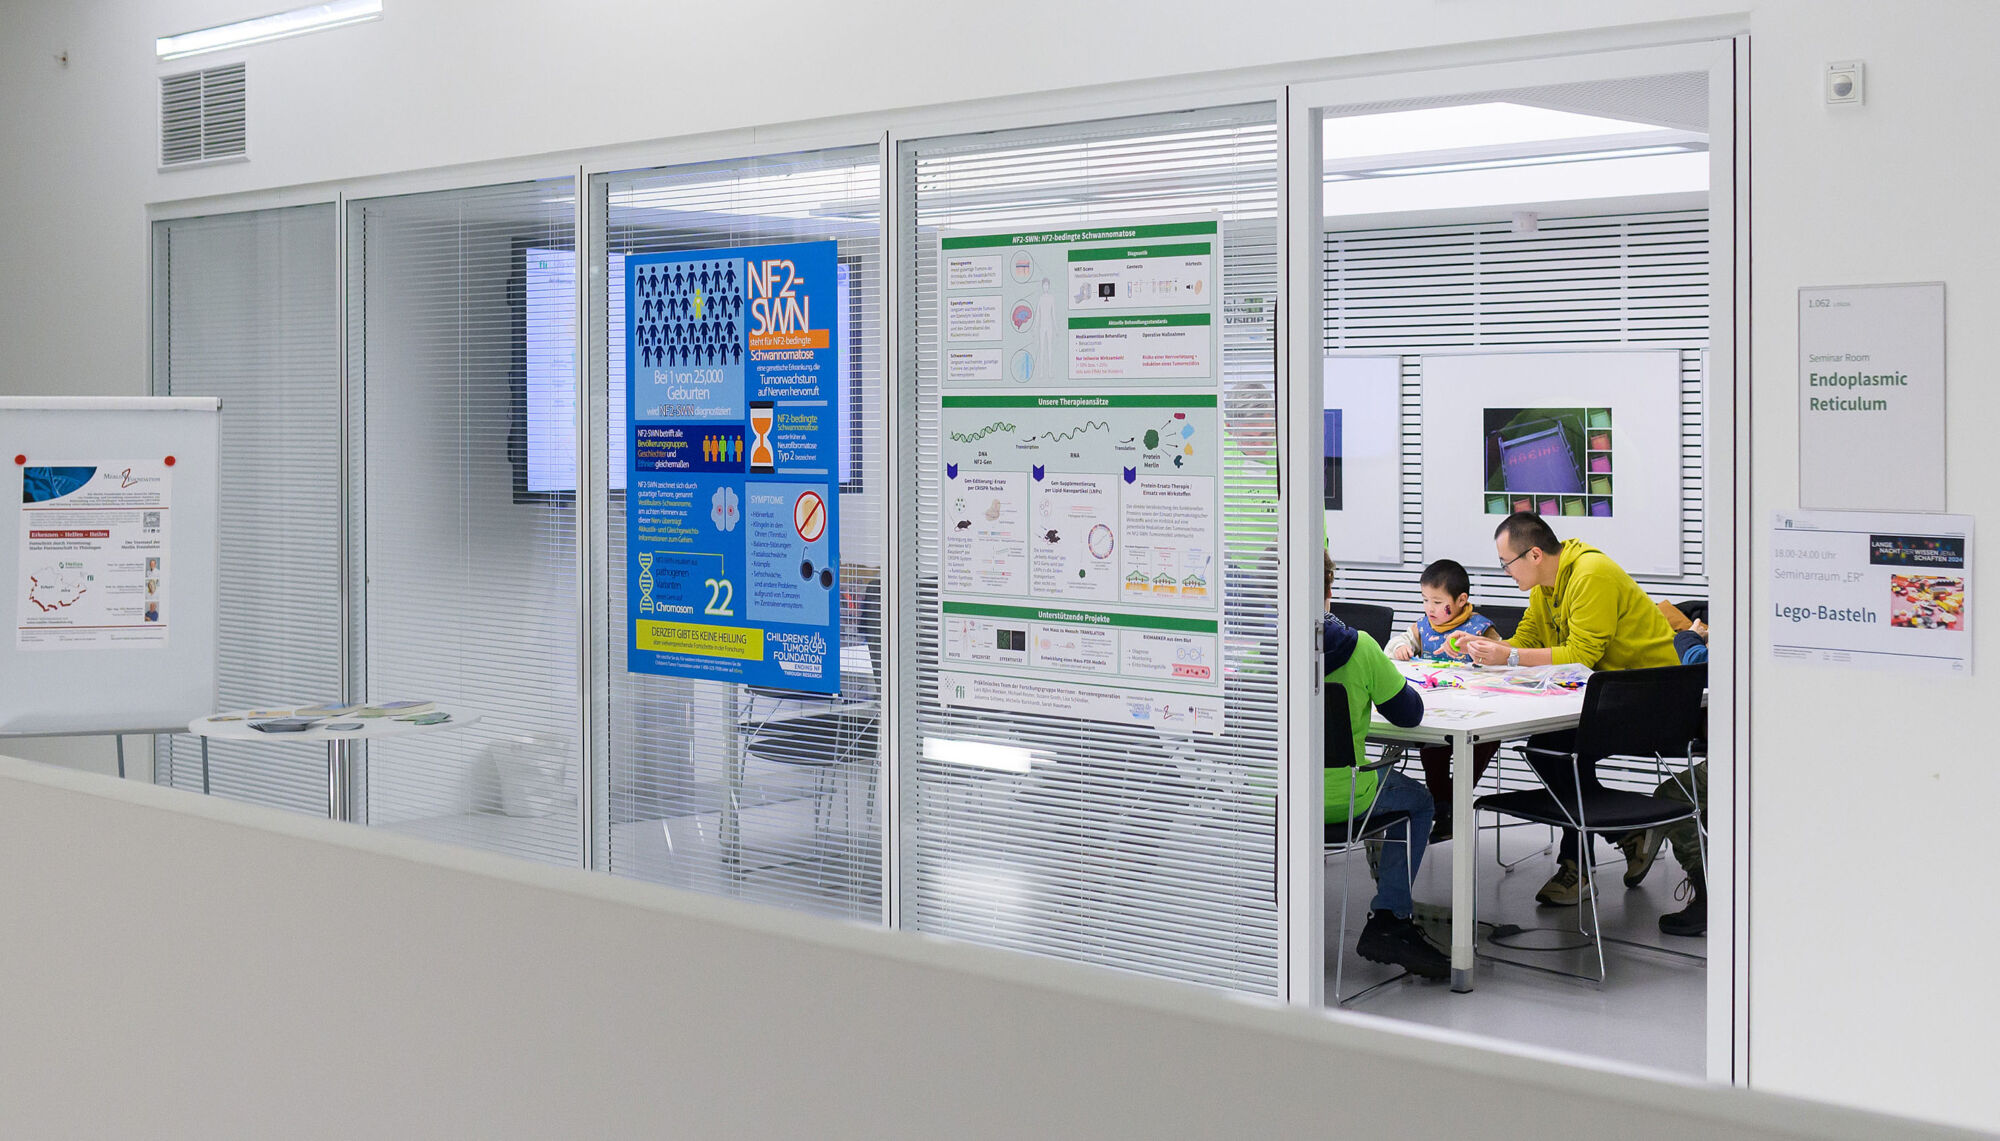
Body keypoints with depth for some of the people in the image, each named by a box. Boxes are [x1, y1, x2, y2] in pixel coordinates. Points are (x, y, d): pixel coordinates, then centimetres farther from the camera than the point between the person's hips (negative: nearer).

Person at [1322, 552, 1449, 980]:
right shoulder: (1357, 647, -15)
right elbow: (1409, 713, -3)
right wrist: (1372, 687, 17)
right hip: (1341, 799, -3)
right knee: (1418, 800, 27)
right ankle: (1388, 919, 15)